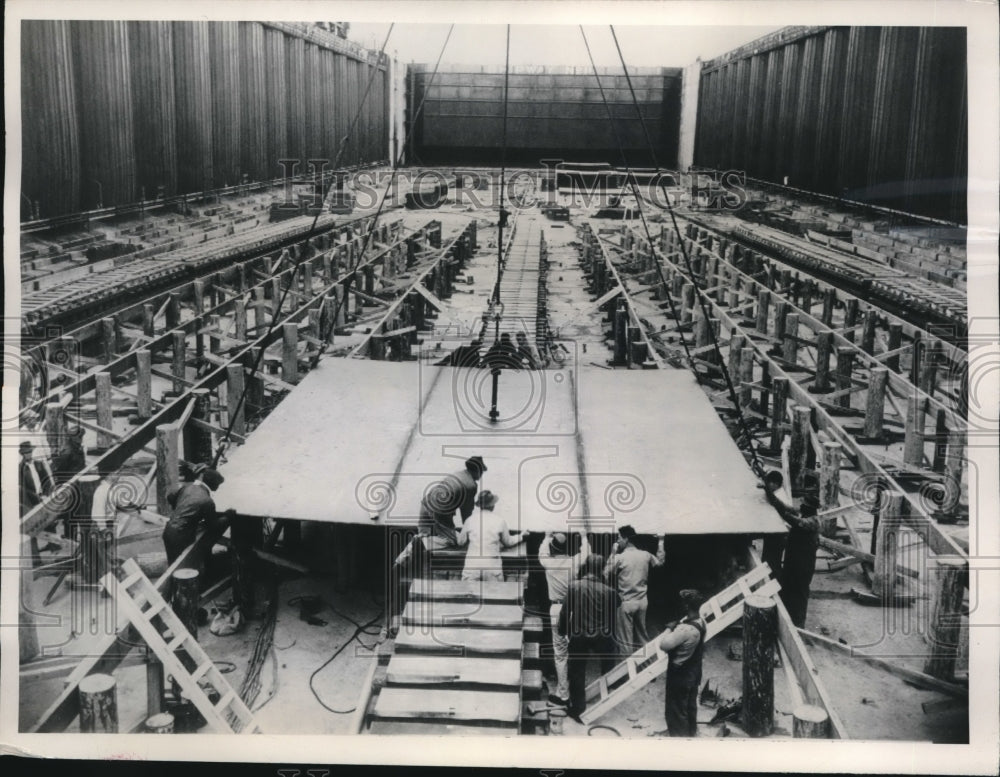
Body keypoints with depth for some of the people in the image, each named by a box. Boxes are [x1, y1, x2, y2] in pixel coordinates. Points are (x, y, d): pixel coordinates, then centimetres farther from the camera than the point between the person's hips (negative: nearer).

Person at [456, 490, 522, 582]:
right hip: (492, 566, 0)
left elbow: (461, 541, 11)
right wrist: (521, 537, 29)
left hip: (472, 564, 1)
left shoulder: (470, 520, -1)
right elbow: (508, 542, 10)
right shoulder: (500, 521, -3)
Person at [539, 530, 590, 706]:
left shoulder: (548, 563, -8)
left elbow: (542, 553, 17)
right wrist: (583, 537, 33)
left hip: (557, 610, -2)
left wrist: (547, 538, 32)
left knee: (560, 654, 3)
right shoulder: (575, 562, -7)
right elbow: (586, 553, 17)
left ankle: (563, 694, 7)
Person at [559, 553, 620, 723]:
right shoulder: (609, 591, -14)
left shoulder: (574, 586, -13)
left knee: (577, 672, 13)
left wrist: (563, 631, 5)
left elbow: (565, 612, -8)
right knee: (608, 666, 25)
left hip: (578, 636, 0)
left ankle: (577, 709, 20)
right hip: (603, 637, 0)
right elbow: (612, 617, 0)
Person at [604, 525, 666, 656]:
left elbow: (606, 574, -4)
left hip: (626, 603, -5)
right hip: (642, 601, 5)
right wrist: (660, 542, 25)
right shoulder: (645, 555, -1)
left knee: (625, 639, 4)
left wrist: (612, 553, -2)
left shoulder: (619, 558, -15)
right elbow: (660, 562, 19)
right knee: (642, 635, 20)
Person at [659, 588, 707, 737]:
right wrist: (675, 628, -3)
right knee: (690, 706, 26)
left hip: (680, 676, -9)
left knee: (676, 710, 9)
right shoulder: (701, 622, -5)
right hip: (694, 673, 9)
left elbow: (664, 644, -33)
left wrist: (669, 629, -16)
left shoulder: (685, 629, -34)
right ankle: (691, 733, 42)